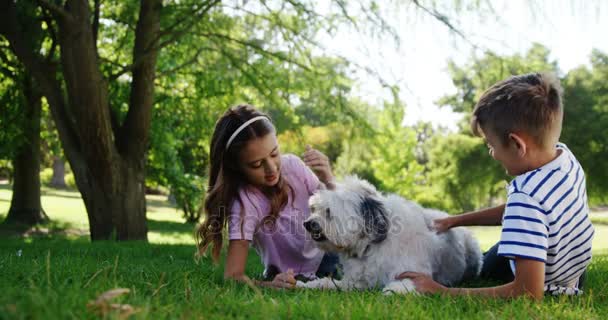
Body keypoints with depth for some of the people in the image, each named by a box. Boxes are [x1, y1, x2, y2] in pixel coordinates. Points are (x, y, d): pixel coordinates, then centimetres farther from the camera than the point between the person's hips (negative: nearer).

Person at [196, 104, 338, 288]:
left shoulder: (292, 165, -13)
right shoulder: (243, 203, -25)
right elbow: (233, 275, -29)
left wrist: (328, 182, -25)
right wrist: (270, 285, -49)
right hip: (292, 277, -4)